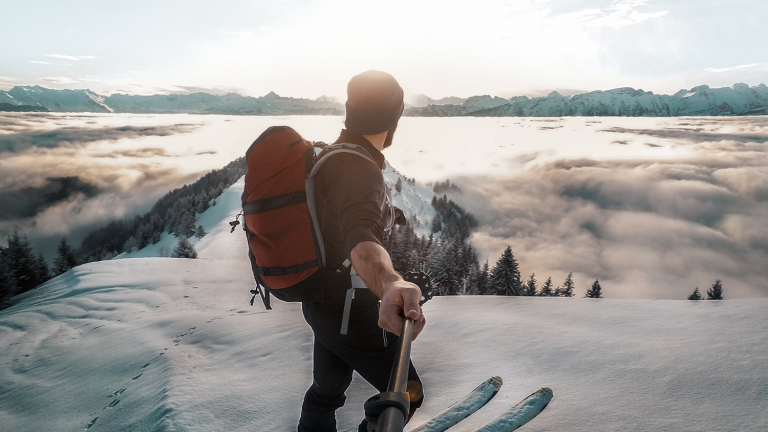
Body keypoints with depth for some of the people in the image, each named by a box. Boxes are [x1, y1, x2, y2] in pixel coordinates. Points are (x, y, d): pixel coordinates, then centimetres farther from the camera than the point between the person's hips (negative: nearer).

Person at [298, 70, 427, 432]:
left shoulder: (330, 155, 5)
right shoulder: (357, 169, -27)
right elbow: (359, 236, -48)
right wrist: (390, 285, -68)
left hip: (323, 301, 10)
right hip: (349, 309, -10)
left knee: (327, 389, 25)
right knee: (406, 395, 9)